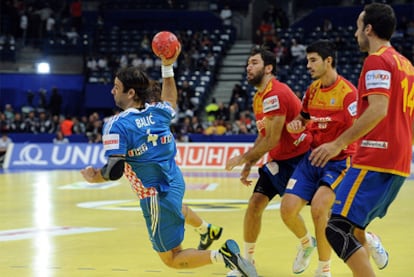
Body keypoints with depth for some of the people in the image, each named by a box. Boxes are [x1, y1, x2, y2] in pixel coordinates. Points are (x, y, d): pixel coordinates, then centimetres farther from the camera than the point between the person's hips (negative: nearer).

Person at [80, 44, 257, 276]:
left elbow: (114, 172, -26)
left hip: (157, 197, -8)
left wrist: (94, 177, -5)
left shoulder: (117, 126, -24)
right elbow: (171, 103, 22)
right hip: (175, 181, 8)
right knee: (174, 207, 45)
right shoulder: (158, 111, -4)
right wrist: (168, 67, 24)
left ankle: (223, 255, -15)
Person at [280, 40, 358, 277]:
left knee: (318, 206, -27)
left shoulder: (347, 92, -16)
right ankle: (307, 243, 30)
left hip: (339, 161, -7)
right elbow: (304, 117, 21)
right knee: (288, 208, -4)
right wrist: (296, 124, -2)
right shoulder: (313, 89, 6)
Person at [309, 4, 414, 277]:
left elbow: (379, 110, -22)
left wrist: (339, 143, -22)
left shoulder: (377, 61, -10)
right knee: (352, 228, 18)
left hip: (375, 162, -9)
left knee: (338, 229, -13)